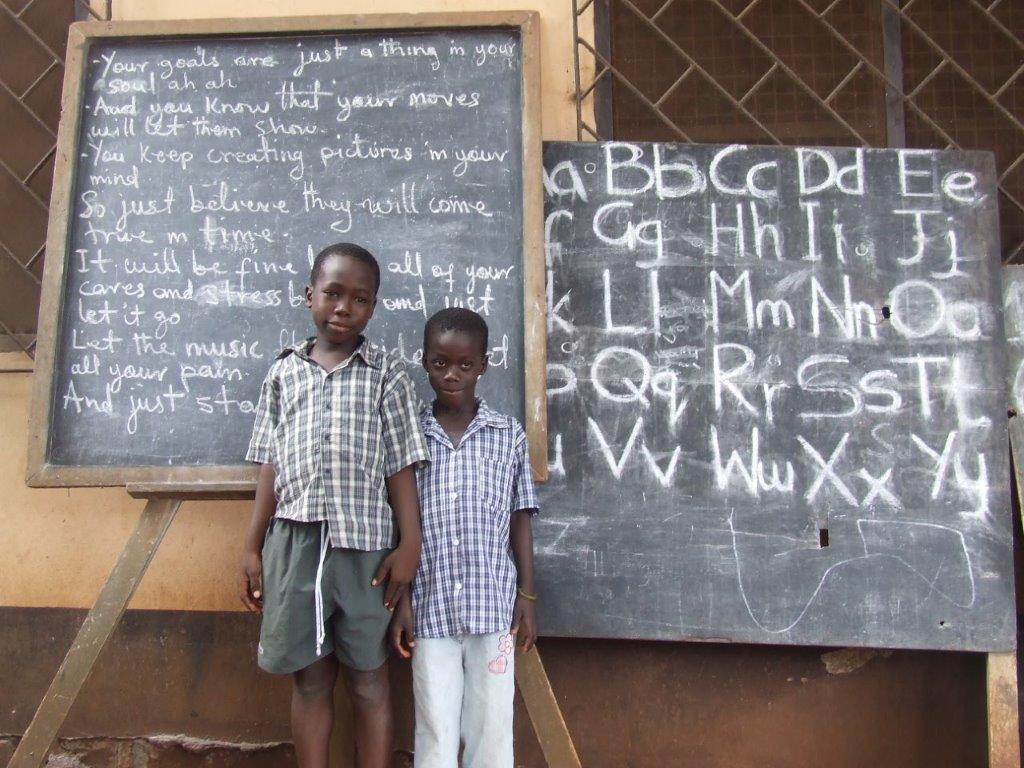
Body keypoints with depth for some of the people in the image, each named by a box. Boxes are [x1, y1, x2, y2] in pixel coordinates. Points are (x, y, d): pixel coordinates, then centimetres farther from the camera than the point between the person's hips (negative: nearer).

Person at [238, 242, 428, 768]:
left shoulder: (386, 375, 3)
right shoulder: (283, 373, 10)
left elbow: (401, 468, 1)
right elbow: (270, 466, 10)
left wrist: (409, 544, -5)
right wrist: (253, 547, 7)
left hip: (364, 545, -2)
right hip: (294, 541, 2)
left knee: (368, 681, 9)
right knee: (309, 679, 12)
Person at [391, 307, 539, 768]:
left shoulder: (509, 436, 2)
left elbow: (519, 521, 6)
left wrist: (527, 597, 3)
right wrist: (399, 601, 0)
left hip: (493, 605, 0)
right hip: (430, 608, 0)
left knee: (491, 728, 9)